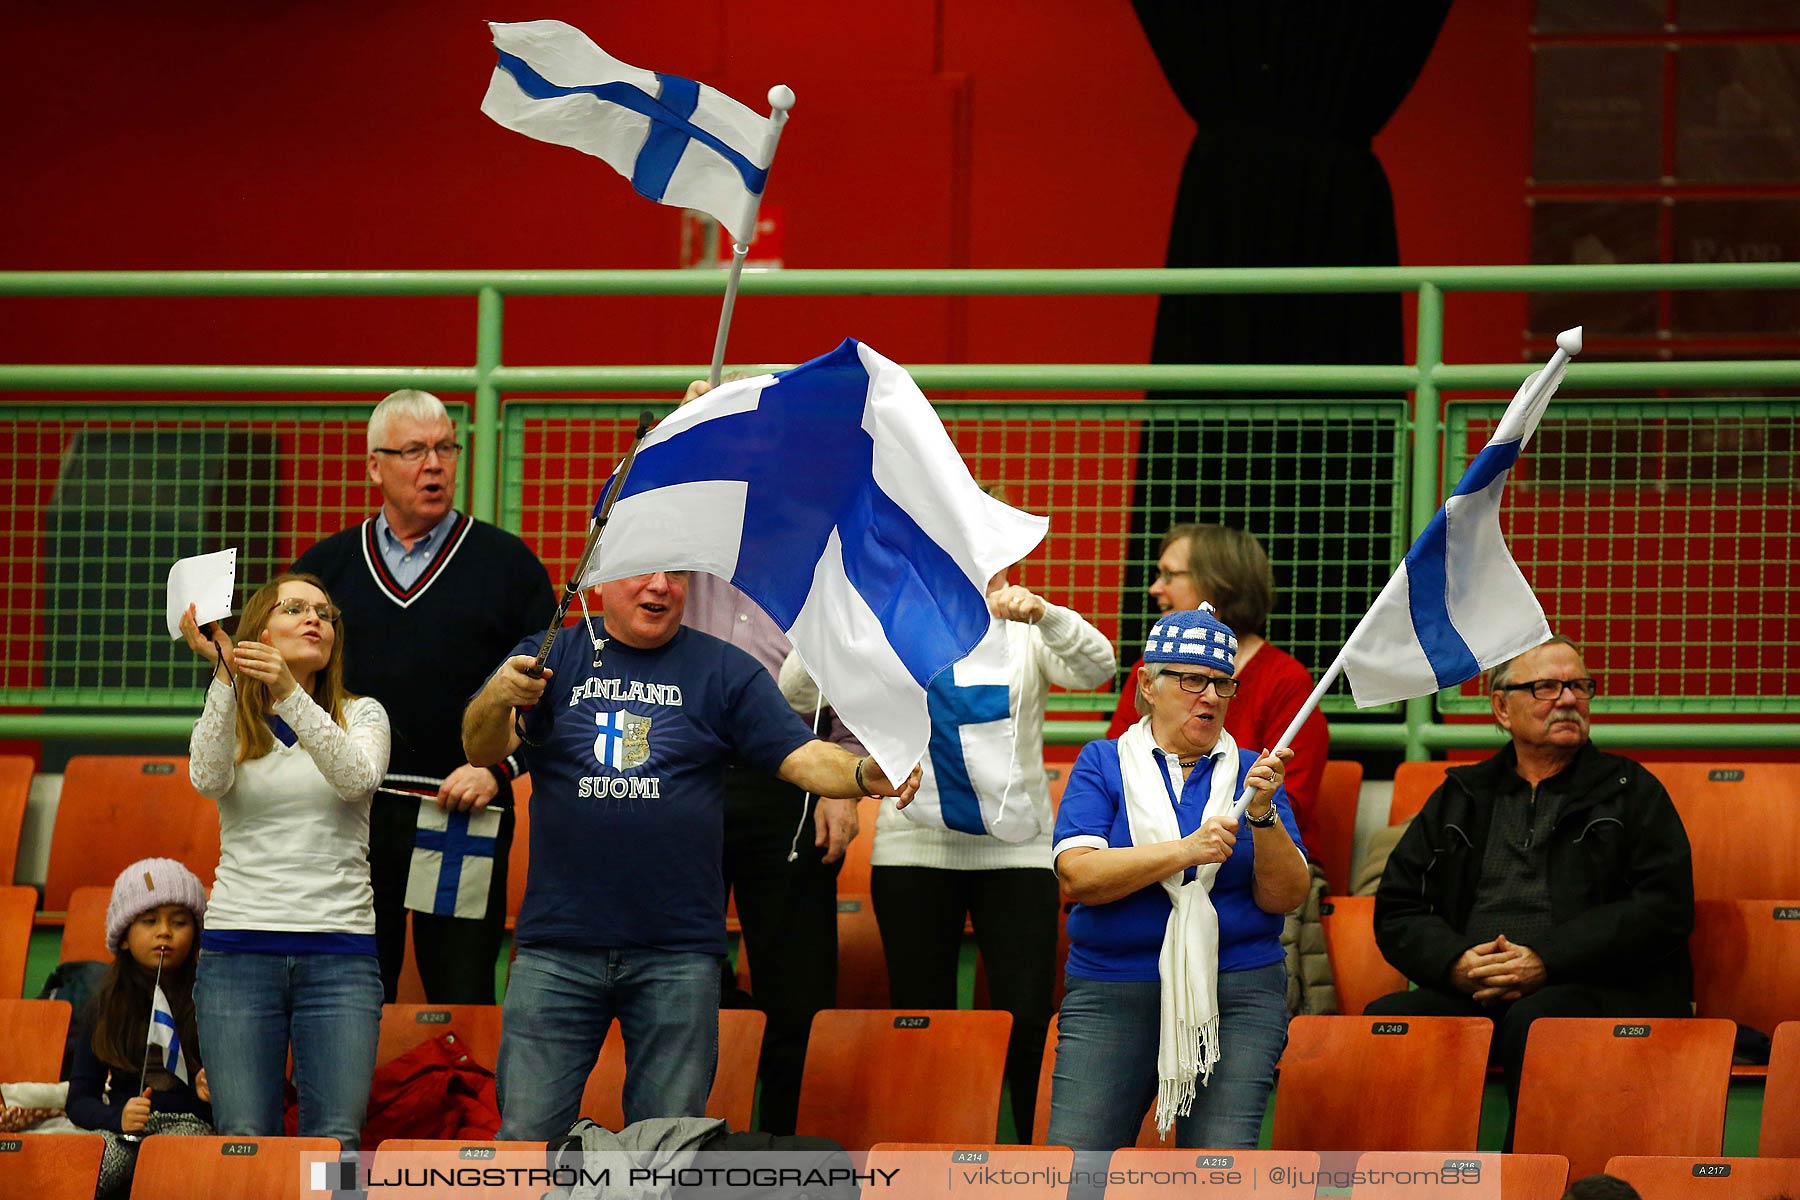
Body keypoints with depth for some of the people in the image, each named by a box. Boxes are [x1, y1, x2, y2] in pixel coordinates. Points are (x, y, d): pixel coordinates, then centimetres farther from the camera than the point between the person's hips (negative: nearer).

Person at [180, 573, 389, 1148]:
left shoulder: (360, 714, 11)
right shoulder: (226, 720, 11)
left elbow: (357, 777, -12)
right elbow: (208, 778, -12)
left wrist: (288, 692, -25)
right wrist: (224, 675, -23)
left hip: (340, 953, 0)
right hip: (239, 946, 0)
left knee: (334, 1143, -10)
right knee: (245, 1144, -6)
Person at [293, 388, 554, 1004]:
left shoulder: (506, 562, 7)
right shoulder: (327, 565, 12)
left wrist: (498, 769, -9)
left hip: (465, 813, -2)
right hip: (347, 813, 2)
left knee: (462, 995, -4)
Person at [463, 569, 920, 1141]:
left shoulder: (725, 671, 8)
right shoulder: (549, 659, 7)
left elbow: (800, 755, 0)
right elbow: (483, 747, -6)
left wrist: (863, 774, -23)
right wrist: (499, 697, -30)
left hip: (678, 951, 1)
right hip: (559, 947, 0)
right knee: (527, 1136, -1)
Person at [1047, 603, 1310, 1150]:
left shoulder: (1251, 772, 11)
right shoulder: (1104, 764, 7)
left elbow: (1284, 897, 2)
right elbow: (1077, 876, -9)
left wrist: (1262, 814, -14)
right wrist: (1185, 851, -19)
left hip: (1238, 995, 1)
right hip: (1111, 994, -1)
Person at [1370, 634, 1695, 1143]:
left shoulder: (1631, 791, 13)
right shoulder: (1459, 798, 22)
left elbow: (1664, 910, -1)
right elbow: (1396, 911, 17)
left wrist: (1547, 960, -12)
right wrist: (1456, 962, -7)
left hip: (1600, 990, -3)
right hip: (1470, 993, 3)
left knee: (1533, 1021, -37)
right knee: (1386, 1019, -27)